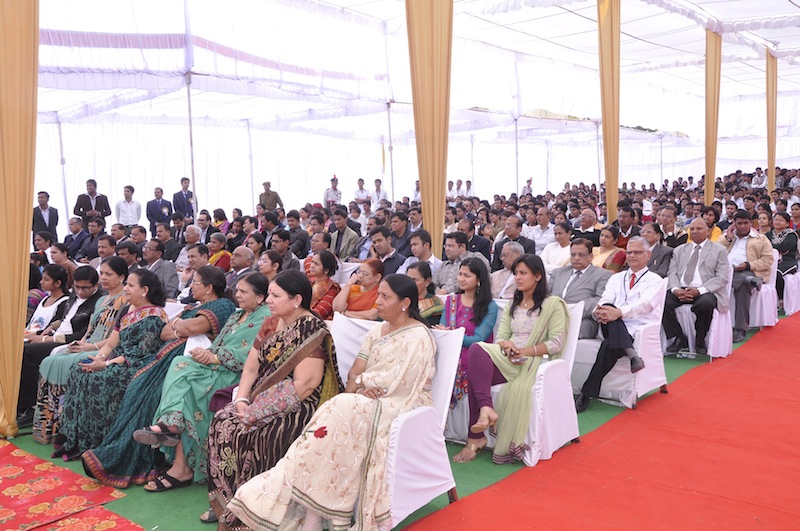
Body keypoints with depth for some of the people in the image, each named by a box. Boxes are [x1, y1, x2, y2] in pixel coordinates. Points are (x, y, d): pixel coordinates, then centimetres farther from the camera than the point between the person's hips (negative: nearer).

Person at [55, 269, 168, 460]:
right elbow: (111, 343, 14)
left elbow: (140, 353, -17)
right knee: (78, 371, -10)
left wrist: (106, 364, -19)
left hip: (139, 367, -9)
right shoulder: (127, 311, 15)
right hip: (117, 362, 9)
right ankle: (73, 437, -9)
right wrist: (99, 357, -7)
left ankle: (89, 443, -15)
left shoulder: (155, 317, -12)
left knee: (97, 380, -27)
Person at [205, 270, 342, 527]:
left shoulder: (311, 330, -14)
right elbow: (250, 368, 11)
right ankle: (224, 504, 1)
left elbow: (303, 385, -21)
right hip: (262, 399, 8)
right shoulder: (270, 325, 10)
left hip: (297, 408, -8)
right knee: (222, 421, -12)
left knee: (245, 433, -25)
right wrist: (242, 400, -8)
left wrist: (256, 411, -19)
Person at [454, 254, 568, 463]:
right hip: (508, 359, 5)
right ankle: (486, 409, -38)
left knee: (517, 391, -37)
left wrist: (525, 351, -15)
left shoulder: (553, 304, 5)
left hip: (536, 360, -5)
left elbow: (556, 343, -5)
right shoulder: (513, 304, 24)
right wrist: (508, 346, -9)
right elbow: (500, 336, 15)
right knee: (476, 349, -28)